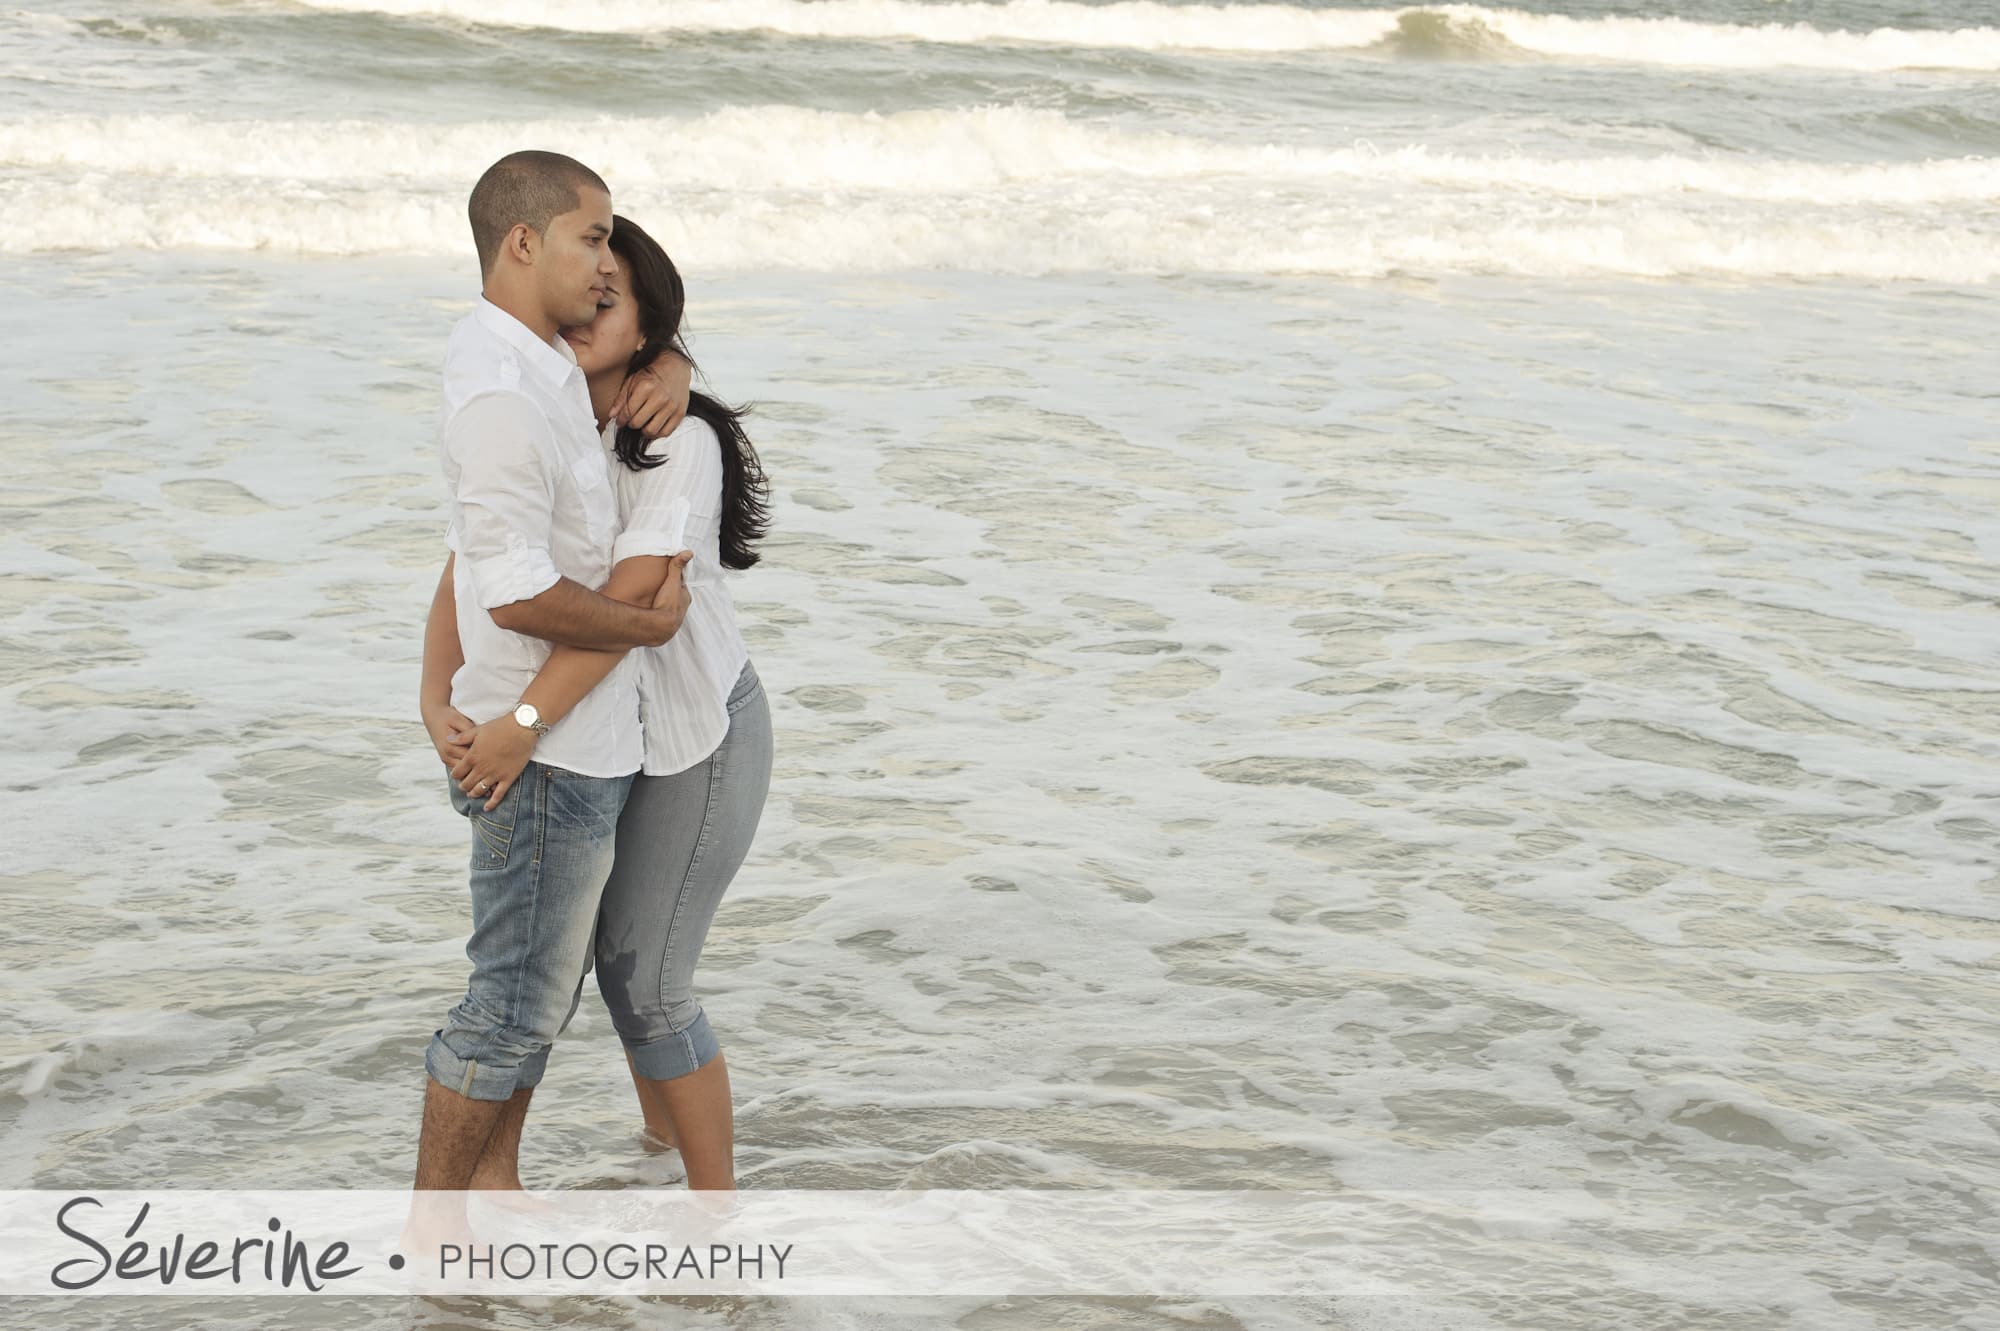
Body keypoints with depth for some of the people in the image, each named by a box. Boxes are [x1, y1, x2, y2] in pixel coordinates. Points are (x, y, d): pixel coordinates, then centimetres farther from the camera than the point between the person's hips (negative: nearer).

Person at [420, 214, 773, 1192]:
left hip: (697, 739, -6)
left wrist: (526, 723, -36)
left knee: (644, 977, -3)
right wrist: (436, 701, -26)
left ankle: (717, 1208, 14)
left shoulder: (682, 442, -20)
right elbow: (467, 574, -9)